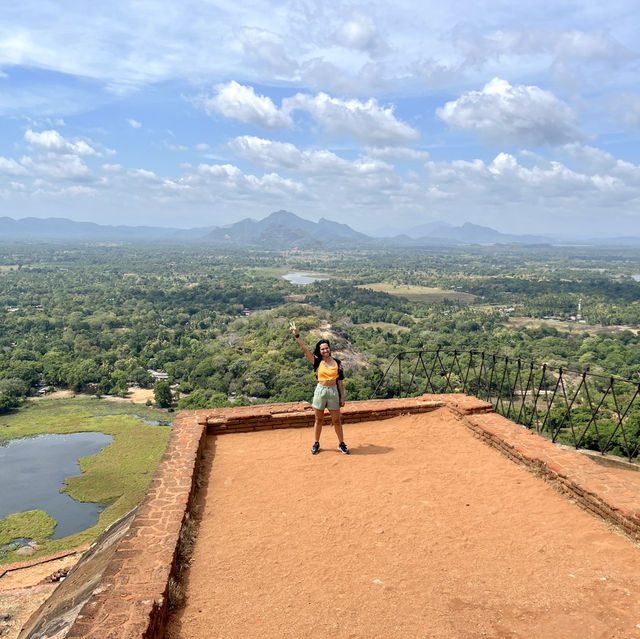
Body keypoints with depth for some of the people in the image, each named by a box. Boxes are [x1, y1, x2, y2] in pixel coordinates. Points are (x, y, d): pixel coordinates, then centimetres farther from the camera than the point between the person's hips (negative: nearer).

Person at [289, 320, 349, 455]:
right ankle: (316, 444, 24)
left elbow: (340, 381, 4)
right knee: (319, 420, 10)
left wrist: (342, 397, 3)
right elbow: (305, 349, -9)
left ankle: (341, 444, 21)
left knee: (336, 420, 7)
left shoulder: (337, 362, 1)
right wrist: (297, 335, -16)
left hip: (334, 392, 0)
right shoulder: (317, 361, -2)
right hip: (320, 391, 0)